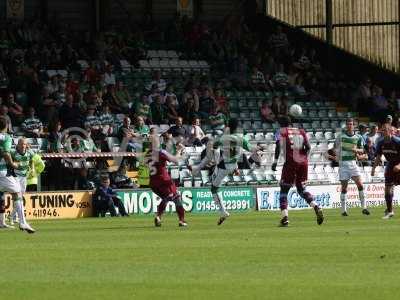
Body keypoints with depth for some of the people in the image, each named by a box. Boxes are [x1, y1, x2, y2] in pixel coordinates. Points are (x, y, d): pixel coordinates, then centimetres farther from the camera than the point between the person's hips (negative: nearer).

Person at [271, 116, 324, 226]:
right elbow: (308, 147, 6)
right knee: (301, 188, 18)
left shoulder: (281, 132, 4)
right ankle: (316, 207, -5)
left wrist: (275, 161, -12)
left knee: (284, 190, 5)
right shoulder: (301, 132, 15)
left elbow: (278, 146, -11)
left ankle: (285, 218, -7)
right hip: (303, 162, 4)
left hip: (290, 162, -4)